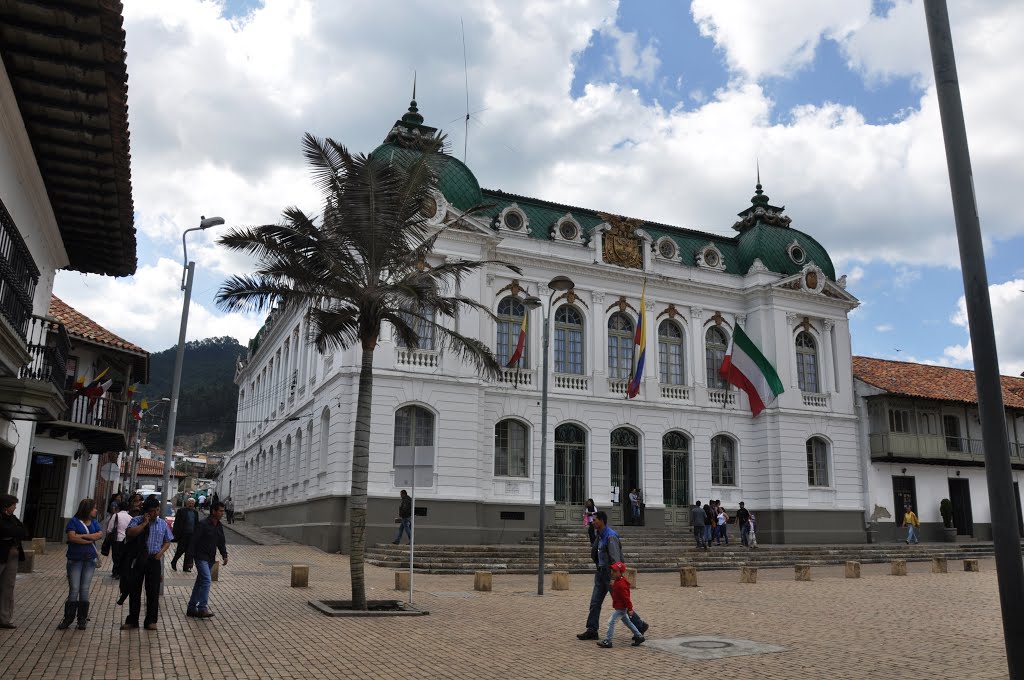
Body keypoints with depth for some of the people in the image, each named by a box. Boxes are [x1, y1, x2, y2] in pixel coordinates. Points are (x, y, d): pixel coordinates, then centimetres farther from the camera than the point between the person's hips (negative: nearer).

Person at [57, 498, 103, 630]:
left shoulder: (94, 522, 11)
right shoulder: (74, 521, -3)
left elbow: (100, 535, -3)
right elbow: (72, 537, -16)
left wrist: (82, 536, -12)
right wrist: (90, 540, -11)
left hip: (90, 560, 3)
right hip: (75, 560, -3)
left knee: (85, 590, 4)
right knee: (74, 589, -4)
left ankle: (82, 619, 10)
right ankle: (68, 618, 7)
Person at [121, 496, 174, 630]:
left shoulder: (162, 524, 6)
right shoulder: (137, 521, -3)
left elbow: (167, 541, 13)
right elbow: (129, 533, -22)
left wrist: (161, 552, -3)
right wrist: (144, 523, -20)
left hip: (154, 560, 2)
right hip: (138, 560, -1)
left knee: (153, 591, 4)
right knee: (135, 590, 7)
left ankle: (151, 621, 15)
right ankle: (132, 620, 21)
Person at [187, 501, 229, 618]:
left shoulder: (219, 526, 9)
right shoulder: (203, 524, -15)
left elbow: (221, 542, 15)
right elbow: (194, 541, -15)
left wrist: (224, 555, 3)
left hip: (211, 559, 8)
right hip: (201, 557, -8)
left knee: (200, 582, 13)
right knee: (206, 580, -18)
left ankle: (191, 608, 21)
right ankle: (202, 608, -17)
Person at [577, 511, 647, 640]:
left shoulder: (610, 536, -19)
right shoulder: (600, 536, 10)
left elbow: (616, 559, -22)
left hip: (610, 574, -9)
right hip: (601, 574, 9)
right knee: (595, 603, 6)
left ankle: (640, 626, 15)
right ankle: (591, 631, 10)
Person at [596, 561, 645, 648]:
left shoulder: (621, 584, -24)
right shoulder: (617, 581, 7)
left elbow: (626, 597, -24)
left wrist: (630, 609, -23)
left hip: (620, 608, -11)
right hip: (621, 607, 11)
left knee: (611, 622, -9)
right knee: (627, 622, 21)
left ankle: (607, 641, -5)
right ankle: (639, 636, 30)